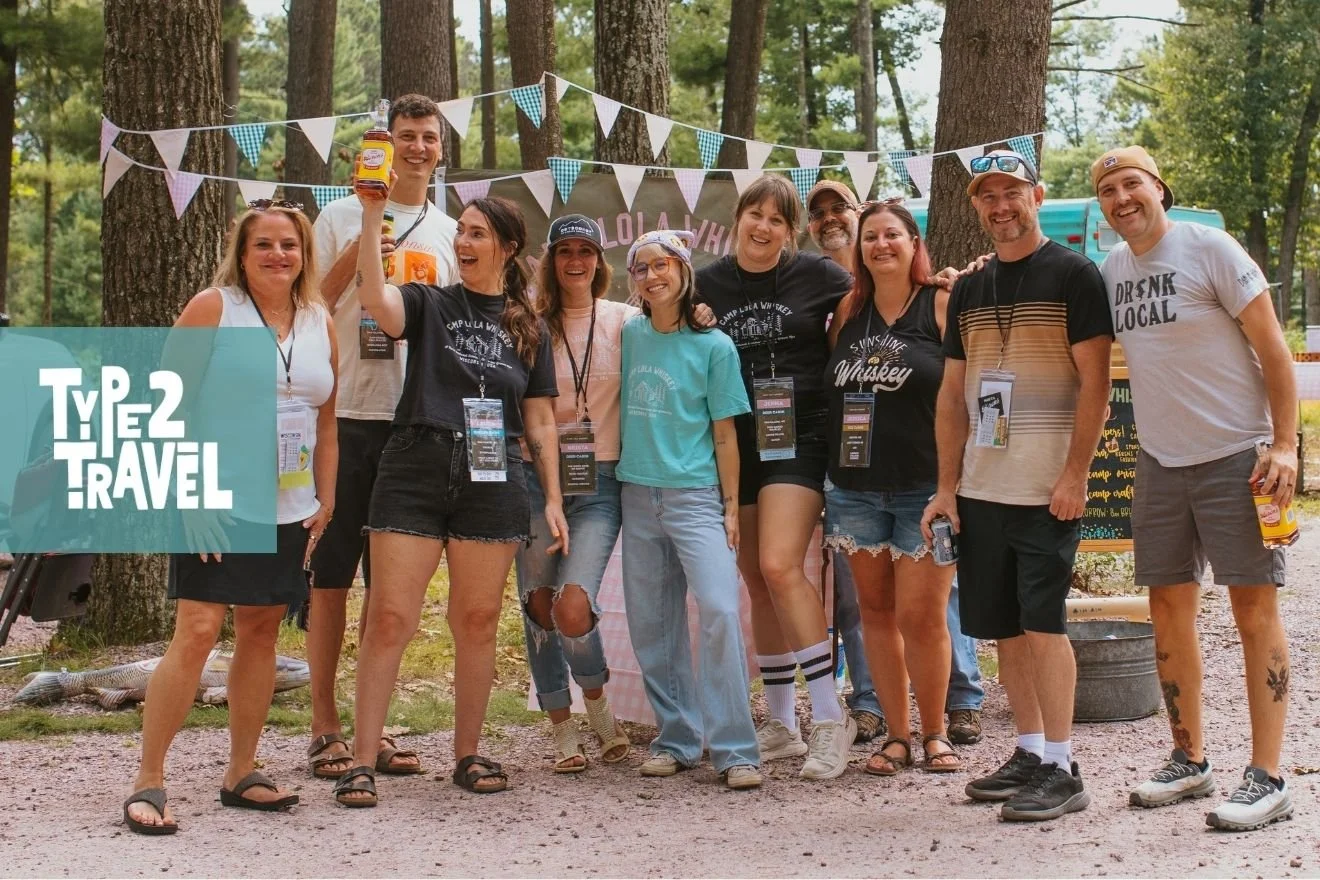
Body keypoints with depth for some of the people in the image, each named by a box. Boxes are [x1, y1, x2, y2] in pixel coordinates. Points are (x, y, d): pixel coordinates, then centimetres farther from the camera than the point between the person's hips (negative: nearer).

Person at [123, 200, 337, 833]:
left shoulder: (320, 323, 10)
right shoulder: (212, 307, -5)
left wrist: (326, 502, 11)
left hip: (288, 513, 5)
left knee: (261, 634, 9)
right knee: (197, 632, -13)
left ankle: (241, 774, 19)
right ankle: (148, 781, -7)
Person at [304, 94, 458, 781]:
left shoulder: (449, 234, 15)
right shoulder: (341, 217, 4)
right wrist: (356, 254, -12)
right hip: (347, 417, -3)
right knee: (331, 576, -1)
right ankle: (324, 727, 5)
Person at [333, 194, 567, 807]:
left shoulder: (528, 329, 14)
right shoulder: (429, 305, 8)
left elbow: (540, 421, 14)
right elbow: (374, 295, -15)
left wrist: (554, 499, 8)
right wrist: (373, 213, -22)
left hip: (492, 483, 2)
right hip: (414, 475, -2)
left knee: (477, 622, 6)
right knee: (390, 618, -6)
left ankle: (468, 755, 18)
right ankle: (362, 762, -3)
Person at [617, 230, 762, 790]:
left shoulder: (713, 346, -2)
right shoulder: (628, 335, 8)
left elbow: (724, 433, 0)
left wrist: (731, 506, -4)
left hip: (696, 494, -4)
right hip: (638, 492, 4)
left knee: (719, 610, -17)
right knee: (652, 624, 6)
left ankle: (734, 749, -13)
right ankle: (676, 739, 17)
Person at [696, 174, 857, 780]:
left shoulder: (817, 276, -1)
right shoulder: (709, 285, 8)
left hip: (798, 440, -4)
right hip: (735, 446, 5)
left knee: (780, 568, -20)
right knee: (757, 583, 9)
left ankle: (830, 718, -11)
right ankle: (781, 725, 19)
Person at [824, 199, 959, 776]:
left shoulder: (942, 305, -3)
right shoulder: (849, 311, 11)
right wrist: (830, 468, 12)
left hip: (924, 486, -5)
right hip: (856, 487, 5)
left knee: (920, 617, -6)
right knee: (876, 609, 8)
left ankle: (934, 733, 12)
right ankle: (896, 734, 18)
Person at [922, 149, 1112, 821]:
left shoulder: (1072, 275, -3)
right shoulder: (968, 292, 15)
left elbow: (1094, 382, -9)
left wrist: (1074, 475, -16)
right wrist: (947, 484, 10)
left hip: (1046, 489, -6)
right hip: (980, 489, 6)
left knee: (1041, 622, -9)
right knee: (1004, 627, 9)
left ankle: (1060, 769, -3)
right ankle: (1030, 753, 19)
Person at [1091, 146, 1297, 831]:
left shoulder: (1210, 249, -9)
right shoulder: (1112, 268, 8)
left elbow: (1272, 347, -10)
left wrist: (1286, 444, -16)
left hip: (1236, 454, -6)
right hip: (1159, 460, 6)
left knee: (1254, 606, -4)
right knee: (1169, 607, 9)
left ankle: (1266, 778, -3)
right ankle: (1189, 761, 21)